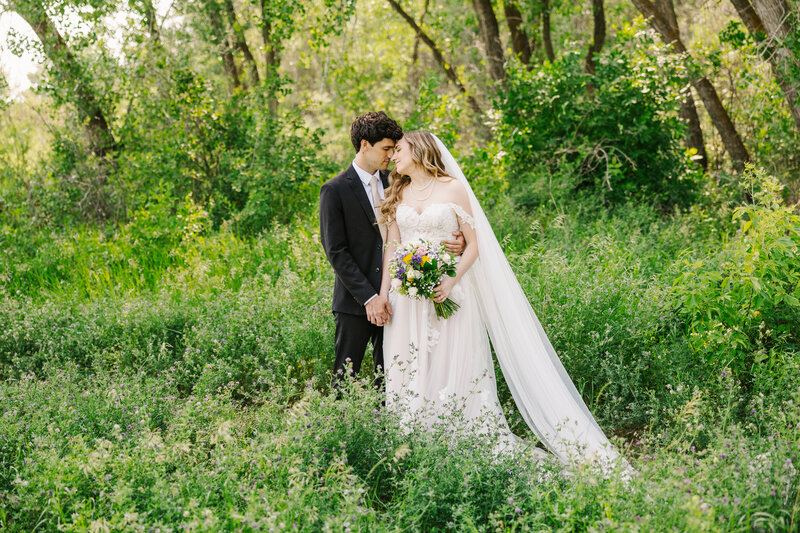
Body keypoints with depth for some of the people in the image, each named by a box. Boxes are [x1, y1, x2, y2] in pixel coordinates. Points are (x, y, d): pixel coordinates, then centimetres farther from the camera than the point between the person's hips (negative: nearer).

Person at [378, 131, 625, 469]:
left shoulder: (453, 188, 1)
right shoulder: (397, 194, 13)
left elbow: (473, 245, -1)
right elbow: (391, 246, 10)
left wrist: (451, 281, -15)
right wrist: (383, 294, -1)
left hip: (449, 295, -4)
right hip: (407, 297, 4)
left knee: (454, 371, -5)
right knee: (409, 375, 1)